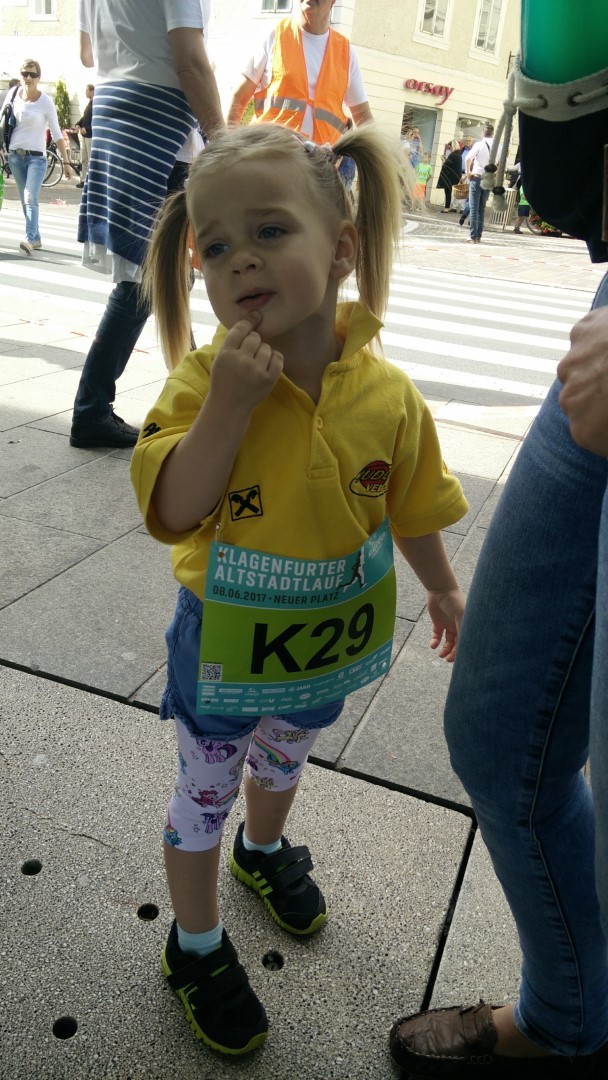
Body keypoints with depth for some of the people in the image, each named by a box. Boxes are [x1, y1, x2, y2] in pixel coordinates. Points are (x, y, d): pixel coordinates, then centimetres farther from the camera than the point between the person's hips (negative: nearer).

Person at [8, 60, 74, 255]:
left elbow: (56, 133, -3)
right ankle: (36, 238, 14)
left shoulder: (46, 102, -6)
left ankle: (29, 239, -29)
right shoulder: (13, 95, 4)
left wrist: (65, 162, -6)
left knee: (31, 198, -21)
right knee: (25, 200, 6)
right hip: (15, 155, 4)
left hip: (36, 157, -4)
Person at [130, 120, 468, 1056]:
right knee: (205, 792, 18)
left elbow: (410, 505, -1)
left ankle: (264, 850, 65)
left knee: (283, 757, 31)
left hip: (327, 640, 3)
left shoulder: (387, 392, -16)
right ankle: (196, 947, 45)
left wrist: (443, 591, 11)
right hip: (222, 642, -2)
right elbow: (174, 514, -28)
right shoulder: (204, 378, -22)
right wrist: (230, 401, -36)